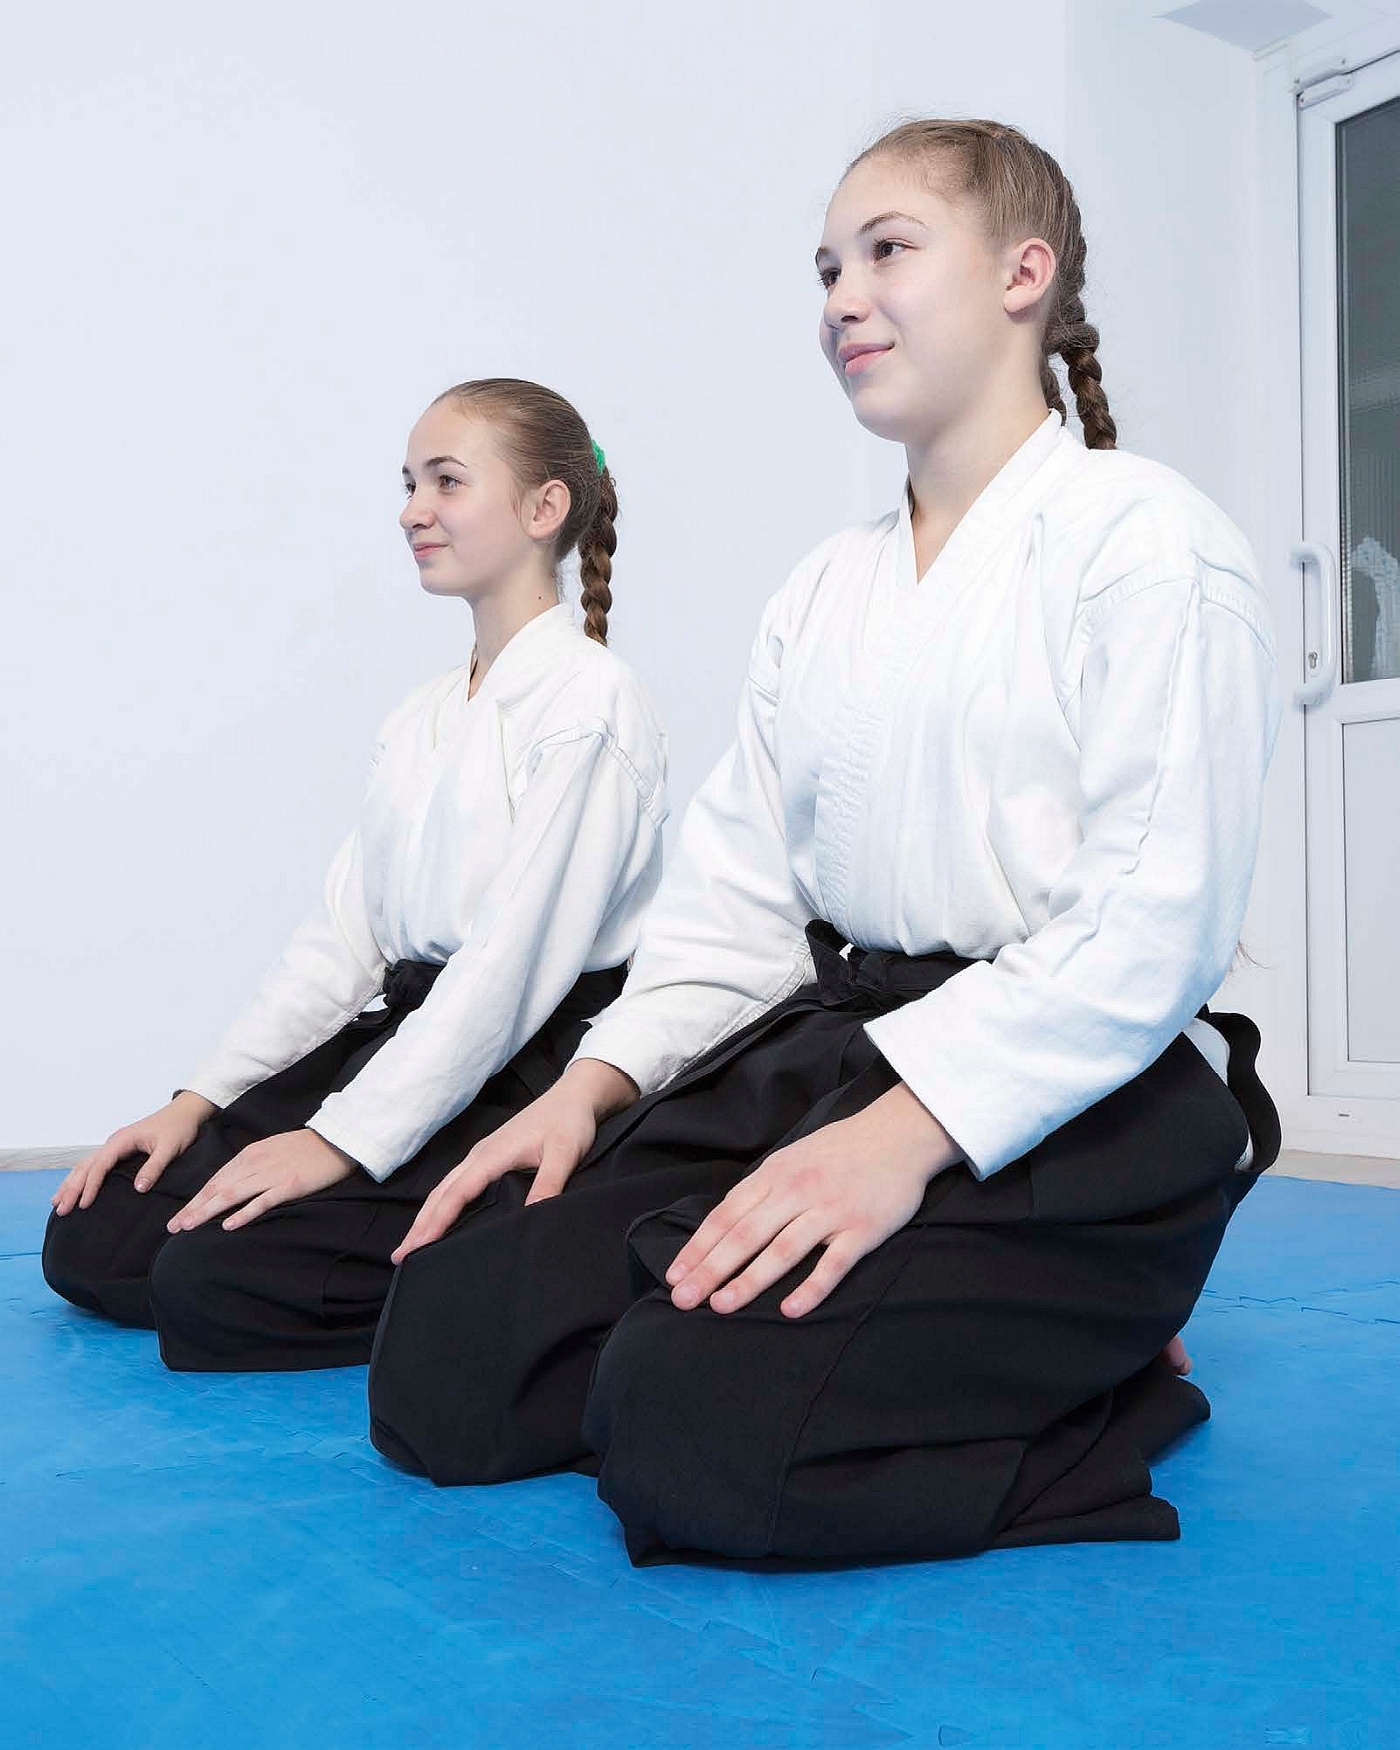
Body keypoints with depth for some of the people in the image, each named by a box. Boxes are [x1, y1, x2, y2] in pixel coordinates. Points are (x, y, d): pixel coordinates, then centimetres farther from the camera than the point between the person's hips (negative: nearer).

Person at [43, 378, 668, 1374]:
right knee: (90, 1238, 1)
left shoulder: (589, 701, -10)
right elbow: (343, 934, 13)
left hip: (527, 1076, -9)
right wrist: (201, 1098, 4)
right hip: (406, 1038, 9)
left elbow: (517, 956, -19)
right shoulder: (418, 719, 17)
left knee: (215, 1277, -22)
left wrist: (344, 1138, -21)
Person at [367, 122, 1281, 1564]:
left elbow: (1153, 924, -16)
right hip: (817, 1053, 7)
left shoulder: (1147, 542, -4)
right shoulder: (818, 594, 18)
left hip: (1070, 1106, -6)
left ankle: (1096, 1372, -2)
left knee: (700, 1432, -27)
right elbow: (736, 886, 12)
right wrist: (598, 1082, -4)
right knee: (442, 1358, -8)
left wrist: (905, 1128, -26)